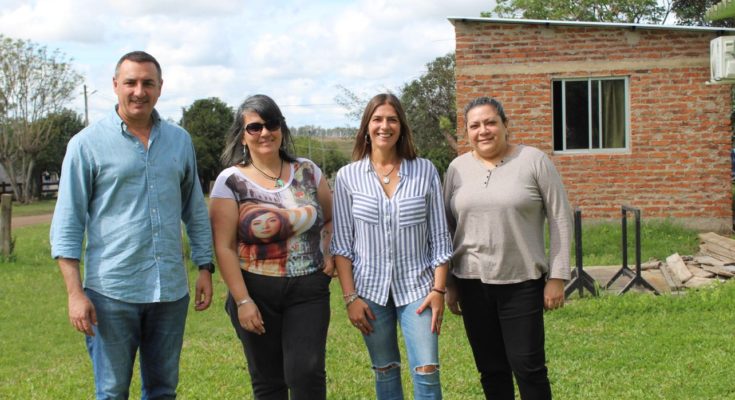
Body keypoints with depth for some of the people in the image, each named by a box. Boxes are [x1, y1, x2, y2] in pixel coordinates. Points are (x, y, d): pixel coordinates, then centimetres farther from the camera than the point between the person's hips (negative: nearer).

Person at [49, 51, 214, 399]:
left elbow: (195, 210, 16)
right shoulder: (87, 144, -3)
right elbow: (67, 223, -4)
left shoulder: (180, 141, 9)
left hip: (170, 291, 4)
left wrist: (205, 267, 10)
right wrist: (75, 292, -10)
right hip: (112, 292, -3)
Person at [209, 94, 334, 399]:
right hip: (257, 294, -1)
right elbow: (224, 247, -8)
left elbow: (331, 218, 20)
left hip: (308, 290, 2)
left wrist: (329, 254, 3)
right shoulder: (230, 182, -5)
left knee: (306, 373, -10)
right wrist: (242, 301, -12)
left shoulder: (308, 172, 5)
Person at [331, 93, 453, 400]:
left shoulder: (425, 171, -2)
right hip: (370, 289, 1)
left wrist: (438, 288, -5)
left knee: (427, 372, -7)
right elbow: (341, 244, 0)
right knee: (385, 372, 11)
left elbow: (439, 237, 1)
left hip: (416, 287, -1)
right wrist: (350, 296, -5)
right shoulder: (348, 176, -1)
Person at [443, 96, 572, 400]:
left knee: (528, 367, -1)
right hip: (473, 283, 3)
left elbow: (560, 219, -3)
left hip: (522, 283, -3)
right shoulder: (458, 168, 6)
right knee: (491, 369, 10)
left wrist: (557, 277, -7)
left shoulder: (533, 161, -4)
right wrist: (449, 283, 9)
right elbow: (448, 228, 10)